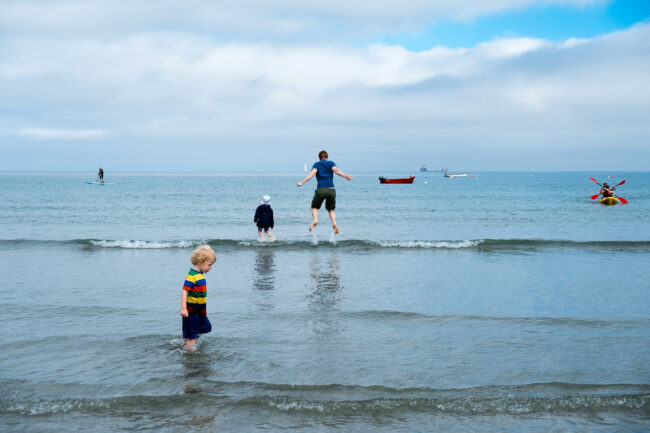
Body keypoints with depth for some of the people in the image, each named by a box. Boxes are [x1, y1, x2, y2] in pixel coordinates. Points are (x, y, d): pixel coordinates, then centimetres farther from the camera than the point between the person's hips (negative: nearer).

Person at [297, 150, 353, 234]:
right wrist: (346, 176, -11)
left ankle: (315, 220, -11)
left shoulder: (317, 164, 13)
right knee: (331, 209, 16)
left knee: (314, 207, 17)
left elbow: (312, 173, -3)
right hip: (331, 189, 1)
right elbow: (335, 170, -6)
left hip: (320, 190, -1)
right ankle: (334, 223, -10)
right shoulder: (331, 163, 14)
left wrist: (302, 182, -7)